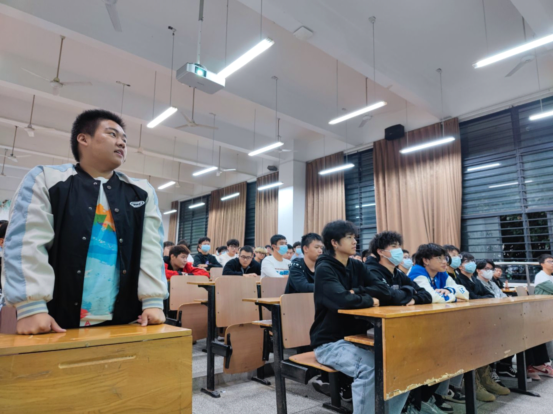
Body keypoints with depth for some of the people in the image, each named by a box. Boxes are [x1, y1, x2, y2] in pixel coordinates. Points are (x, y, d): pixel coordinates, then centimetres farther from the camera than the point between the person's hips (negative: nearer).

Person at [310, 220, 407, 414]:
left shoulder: (357, 266, 8)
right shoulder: (324, 269, -14)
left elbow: (384, 291, -1)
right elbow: (343, 300, -29)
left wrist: (357, 292, -16)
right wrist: (369, 300, -12)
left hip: (357, 337, 7)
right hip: (330, 342, -7)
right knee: (369, 367, -31)